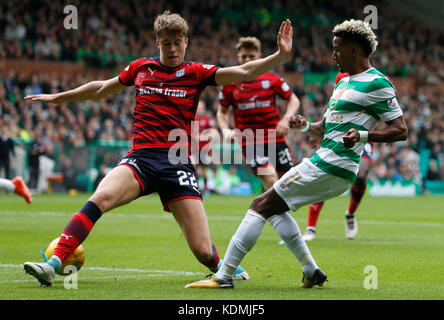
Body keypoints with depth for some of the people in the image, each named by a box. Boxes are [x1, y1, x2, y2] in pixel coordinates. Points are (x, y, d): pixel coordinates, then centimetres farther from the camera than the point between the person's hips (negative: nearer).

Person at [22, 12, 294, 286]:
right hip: (141, 159, 1)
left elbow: (244, 72, 3)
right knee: (102, 197, -32)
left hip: (177, 163, -1)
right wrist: (57, 97, 38)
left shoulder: (196, 73, 9)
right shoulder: (141, 68, 15)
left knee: (203, 251, -8)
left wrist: (280, 55, -11)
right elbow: (100, 89, 31)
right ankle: (52, 265, -35)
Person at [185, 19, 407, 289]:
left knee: (261, 205, -8)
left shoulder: (377, 84, -10)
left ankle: (224, 275, -8)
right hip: (325, 163, 11)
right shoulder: (346, 82, 19)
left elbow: (401, 130, -14)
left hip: (331, 168, -11)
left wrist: (363, 135, -27)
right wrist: (306, 127, 4)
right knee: (274, 206, 22)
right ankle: (312, 272, 17)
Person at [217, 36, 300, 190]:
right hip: (249, 141, -2)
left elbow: (293, 100, 10)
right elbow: (222, 112, 13)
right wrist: (226, 130, -6)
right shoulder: (230, 83, 1)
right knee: (271, 180, -20)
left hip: (275, 136, 2)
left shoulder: (271, 78, 2)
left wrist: (286, 119, -8)